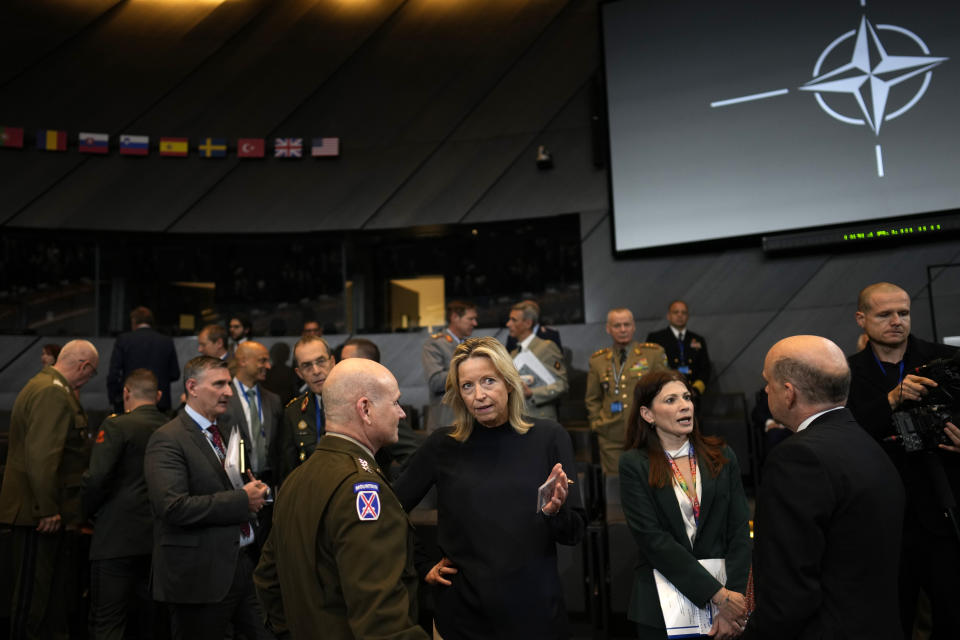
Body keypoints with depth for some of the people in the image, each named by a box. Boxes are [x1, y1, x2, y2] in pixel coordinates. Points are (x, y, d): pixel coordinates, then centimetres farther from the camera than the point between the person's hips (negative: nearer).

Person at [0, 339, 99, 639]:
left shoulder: (42, 385, 15)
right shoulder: (54, 393, -19)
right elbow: (42, 455, -26)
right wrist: (48, 510, -23)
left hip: (37, 509, 10)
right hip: (43, 513, -10)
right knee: (35, 589, 2)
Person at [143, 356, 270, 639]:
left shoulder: (224, 432, 15)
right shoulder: (168, 440, -13)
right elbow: (173, 506, -24)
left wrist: (254, 493, 5)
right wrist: (241, 501, -20)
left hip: (245, 563, 8)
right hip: (201, 575, -7)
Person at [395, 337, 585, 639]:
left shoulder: (548, 437, -8)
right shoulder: (443, 445, -6)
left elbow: (574, 534, -4)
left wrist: (555, 511, -23)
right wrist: (422, 565, 2)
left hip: (535, 610, 0)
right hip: (462, 615, 0)